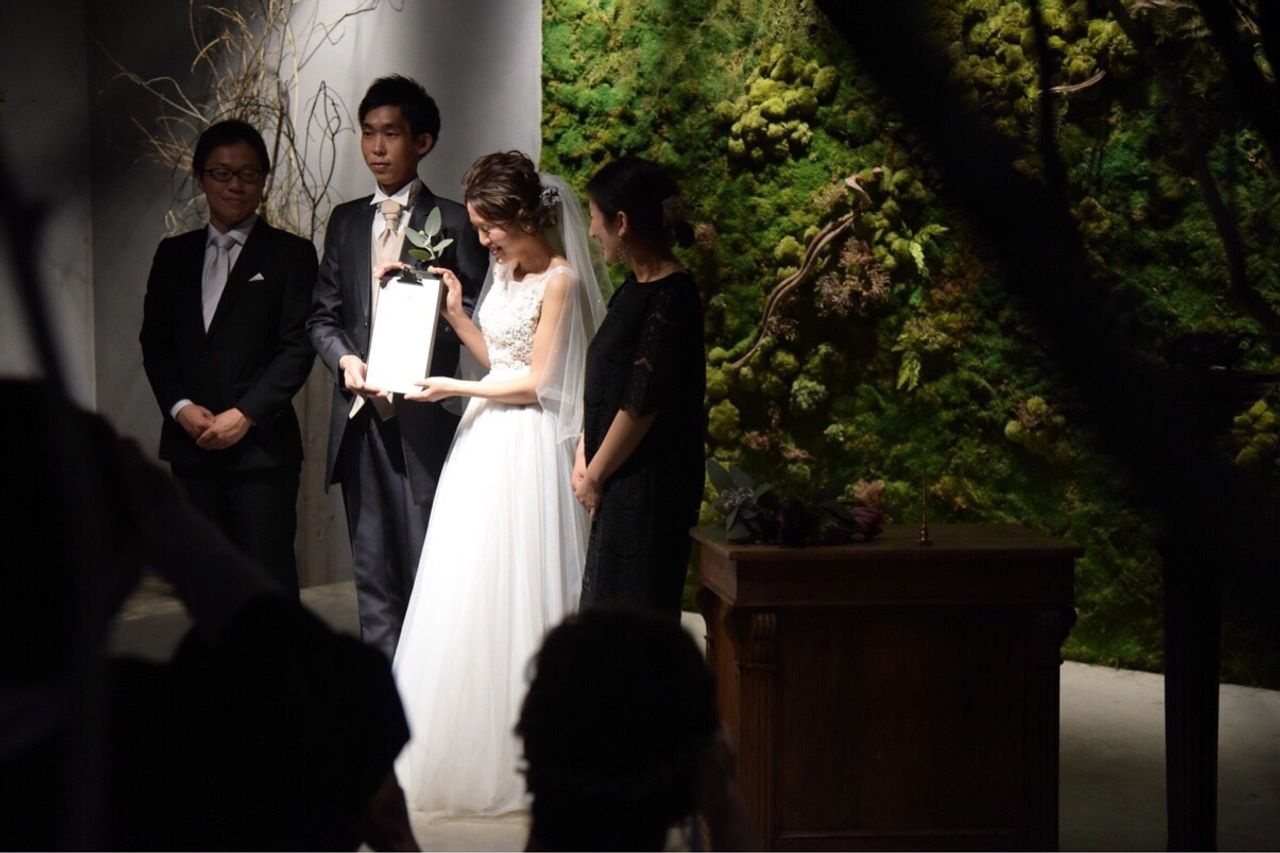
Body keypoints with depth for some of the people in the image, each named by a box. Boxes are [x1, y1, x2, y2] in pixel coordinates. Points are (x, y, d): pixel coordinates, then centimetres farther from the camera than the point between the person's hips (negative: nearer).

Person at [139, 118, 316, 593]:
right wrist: (181, 408, -5)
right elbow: (154, 342, 12)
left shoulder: (291, 255, 1)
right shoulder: (174, 255, 14)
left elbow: (298, 348, -5)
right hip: (192, 447, 4)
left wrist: (244, 414, -13)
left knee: (270, 580, -7)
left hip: (262, 445, -4)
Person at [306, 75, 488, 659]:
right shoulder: (345, 222, 16)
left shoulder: (453, 223, 1)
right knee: (373, 569, 8)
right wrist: (345, 359, -5)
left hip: (423, 417, -5)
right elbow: (322, 314, 15)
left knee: (428, 563, -6)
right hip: (360, 414, 5)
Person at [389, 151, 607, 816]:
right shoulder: (506, 270, 13)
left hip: (526, 451, -8)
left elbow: (535, 383, -14)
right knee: (470, 593, 9)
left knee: (511, 597, -4)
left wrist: (454, 388, -10)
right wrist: (454, 315, 5)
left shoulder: (561, 280, -13)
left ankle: (515, 760, 6)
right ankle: (465, 751, 16)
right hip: (486, 445, 8)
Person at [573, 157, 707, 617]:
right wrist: (584, 457, 5)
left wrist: (595, 476, -11)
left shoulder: (670, 298, -18)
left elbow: (642, 404, -20)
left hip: (647, 488, -9)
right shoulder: (636, 287, 10)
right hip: (619, 486, 9)